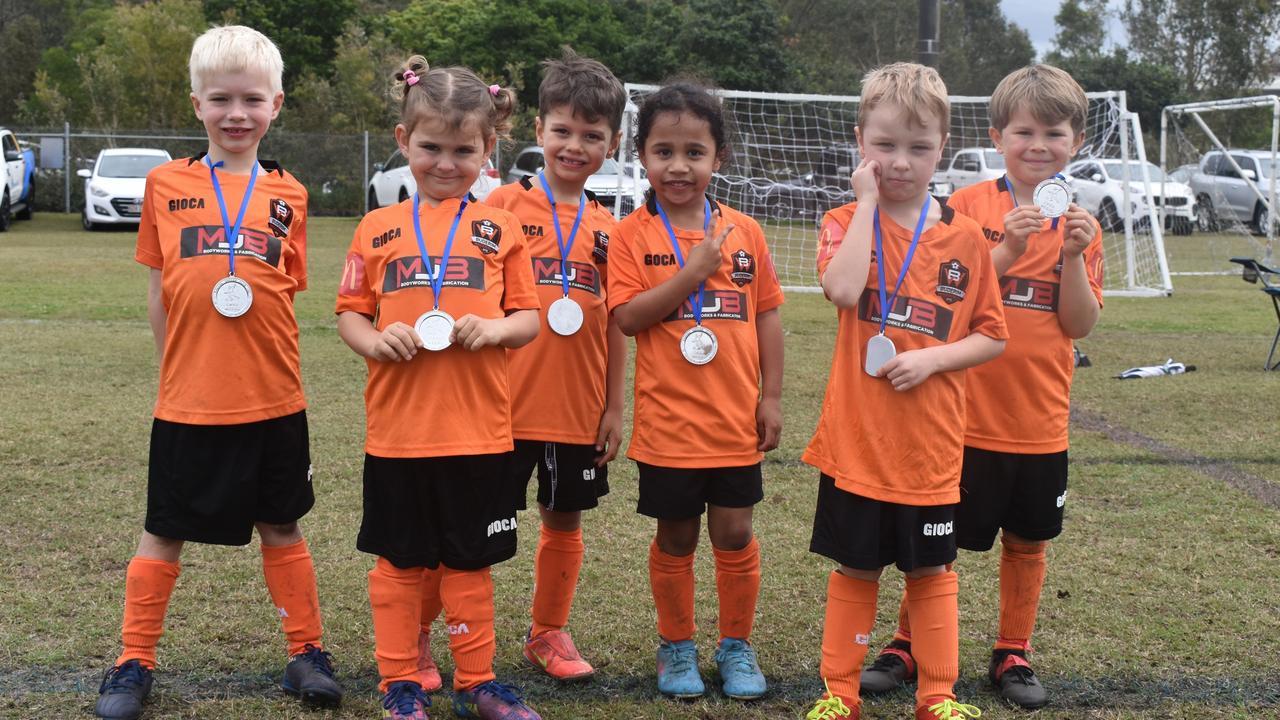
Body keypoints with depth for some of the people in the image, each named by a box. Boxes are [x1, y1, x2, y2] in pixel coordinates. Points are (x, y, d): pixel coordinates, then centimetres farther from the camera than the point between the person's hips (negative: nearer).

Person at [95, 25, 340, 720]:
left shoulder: (287, 195, 3)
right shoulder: (167, 184, 2)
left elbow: (286, 292, 10)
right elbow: (158, 290, 6)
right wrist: (176, 366, 5)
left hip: (273, 398, 1)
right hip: (187, 398, 0)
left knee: (281, 529, 12)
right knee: (164, 534, 10)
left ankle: (306, 653, 26)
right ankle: (134, 663, 24)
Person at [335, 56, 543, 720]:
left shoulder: (498, 230, 4)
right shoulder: (378, 230, 4)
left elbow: (529, 318, 5)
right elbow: (349, 314, 7)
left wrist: (495, 328, -16)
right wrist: (375, 341, -14)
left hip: (478, 431, 0)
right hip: (396, 429, 0)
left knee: (468, 562, 11)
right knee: (398, 562, 10)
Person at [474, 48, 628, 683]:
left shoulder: (607, 227, 6)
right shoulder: (504, 205, -4)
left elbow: (615, 323, 8)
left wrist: (614, 406, 6)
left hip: (579, 408, 4)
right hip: (507, 403, -3)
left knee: (565, 521, 14)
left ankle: (549, 632, 32)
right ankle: (417, 636, 15)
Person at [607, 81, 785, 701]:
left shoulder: (743, 231, 2)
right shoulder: (634, 234, -6)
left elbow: (768, 315, 6)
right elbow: (627, 317, -15)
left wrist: (771, 397, 3)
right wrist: (695, 271, -22)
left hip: (735, 419, 2)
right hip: (668, 420, -2)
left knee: (734, 535, 8)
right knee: (675, 539, 11)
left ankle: (736, 645, 27)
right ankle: (676, 645, 29)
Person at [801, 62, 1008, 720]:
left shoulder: (963, 238, 0)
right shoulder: (846, 222, -3)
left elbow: (991, 337, 4)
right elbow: (843, 289, -25)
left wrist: (933, 357, -14)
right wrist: (867, 202, -18)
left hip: (930, 446, 1)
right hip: (856, 441, -1)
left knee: (931, 570, 13)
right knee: (853, 569, 10)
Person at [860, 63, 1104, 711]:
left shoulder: (1079, 224, 4)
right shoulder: (969, 205, -5)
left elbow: (1080, 325, -2)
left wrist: (1072, 257, -16)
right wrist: (1007, 250, -22)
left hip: (1040, 421, 3)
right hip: (967, 415, -3)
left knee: (1028, 541, 14)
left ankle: (1013, 654, 30)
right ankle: (906, 645, 23)